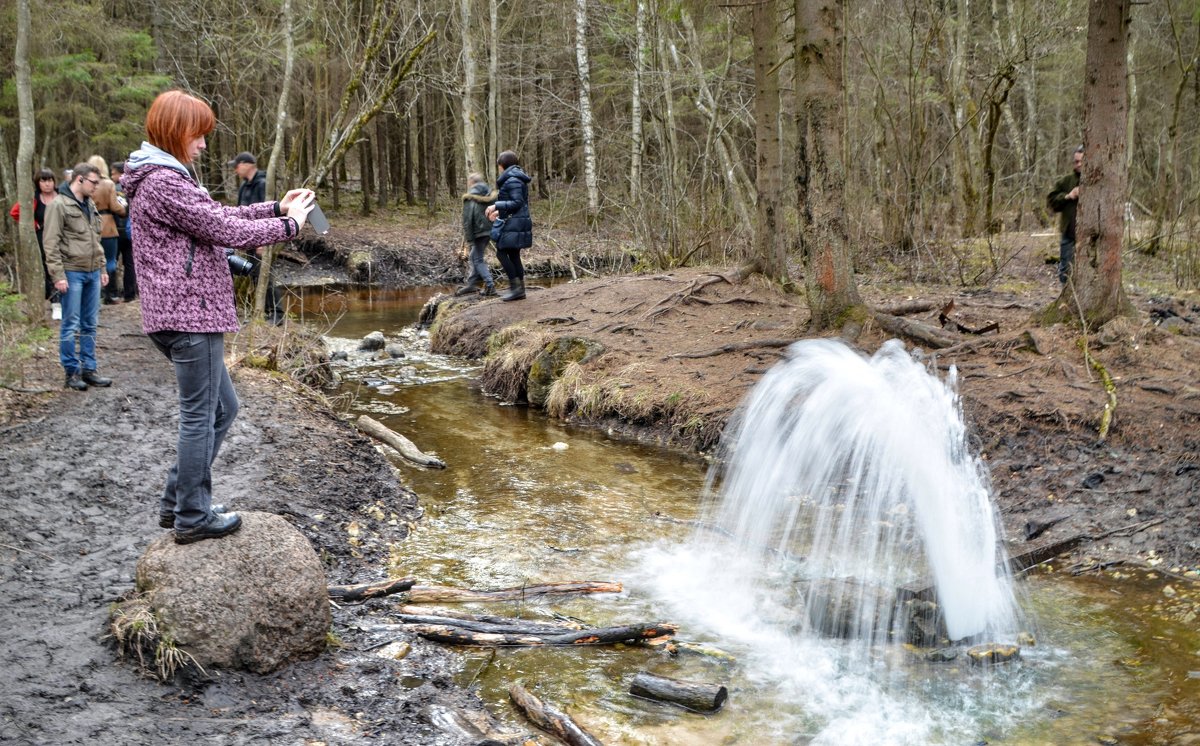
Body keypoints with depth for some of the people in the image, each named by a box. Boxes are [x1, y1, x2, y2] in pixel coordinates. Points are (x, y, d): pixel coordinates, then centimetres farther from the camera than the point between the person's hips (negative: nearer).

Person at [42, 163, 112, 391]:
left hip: (92, 273, 7)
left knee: (89, 325, 10)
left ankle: (89, 369, 16)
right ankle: (72, 372, 6)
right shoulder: (59, 205, -9)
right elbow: (51, 243, -13)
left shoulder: (89, 205, 16)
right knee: (71, 325, 0)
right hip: (72, 273, -7)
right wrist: (58, 275, -17)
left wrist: (102, 268, 18)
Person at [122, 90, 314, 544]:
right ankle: (193, 517, 8)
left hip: (177, 315, 11)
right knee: (200, 416, -2)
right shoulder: (166, 183, -16)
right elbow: (227, 231, -16)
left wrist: (276, 208, 11)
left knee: (221, 407, 17)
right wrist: (289, 223, -4)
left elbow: (218, 215, 20)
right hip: (190, 315, -11)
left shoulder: (159, 179, 17)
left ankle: (176, 501, 23)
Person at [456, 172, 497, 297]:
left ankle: (489, 285, -6)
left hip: (479, 232, -7)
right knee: (475, 257, 18)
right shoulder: (490, 195, 11)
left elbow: (467, 218, -12)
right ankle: (470, 284, 23)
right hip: (490, 230, 7)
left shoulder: (470, 198, -9)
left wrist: (469, 238, -11)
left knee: (478, 259, 1)